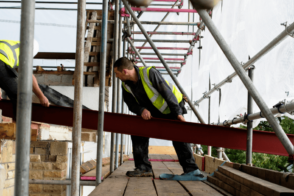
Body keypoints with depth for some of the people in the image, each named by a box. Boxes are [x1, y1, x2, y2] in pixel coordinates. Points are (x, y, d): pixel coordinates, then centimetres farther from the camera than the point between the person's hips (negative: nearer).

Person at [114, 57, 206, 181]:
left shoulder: (150, 73, -29)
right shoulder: (126, 85, -8)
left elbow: (167, 92, -29)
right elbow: (131, 103, -7)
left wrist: (177, 112, -29)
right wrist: (141, 110, -31)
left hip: (171, 106, -7)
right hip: (152, 111, 7)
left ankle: (191, 170, -24)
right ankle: (143, 168, 4)